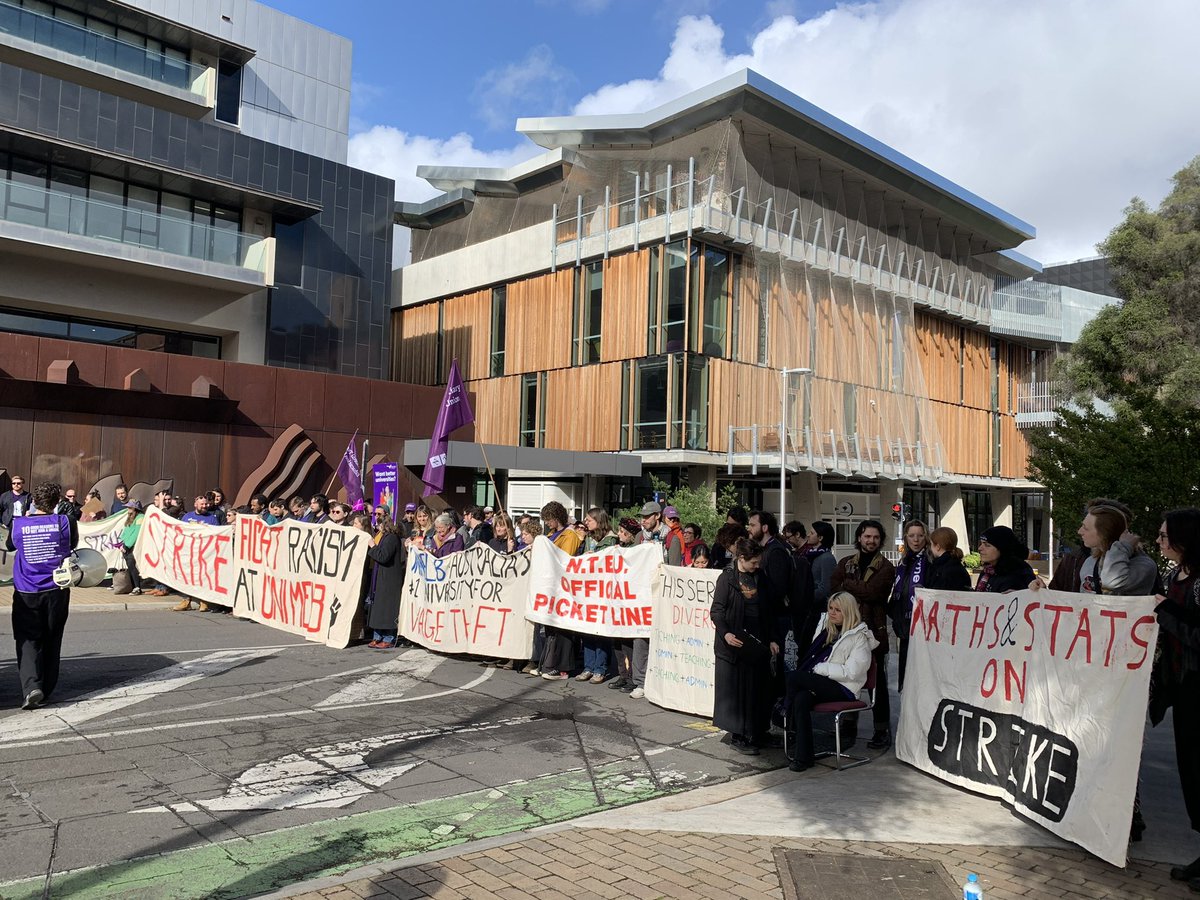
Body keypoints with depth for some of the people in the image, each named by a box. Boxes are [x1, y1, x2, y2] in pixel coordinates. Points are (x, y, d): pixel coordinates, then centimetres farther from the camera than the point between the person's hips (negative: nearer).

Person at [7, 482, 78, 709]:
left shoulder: (18, 524, -7)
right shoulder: (65, 522, -9)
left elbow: (10, 546, 15)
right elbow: (72, 544, 10)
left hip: (26, 593, -1)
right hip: (57, 590, 1)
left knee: (28, 640, 4)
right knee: (51, 641, 13)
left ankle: (31, 687, -15)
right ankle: (46, 690, 20)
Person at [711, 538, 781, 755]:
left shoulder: (759, 579, 12)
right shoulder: (727, 578, -5)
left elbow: (768, 612, 14)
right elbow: (717, 610, -10)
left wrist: (773, 639, 4)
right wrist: (725, 633, -26)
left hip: (757, 641, 6)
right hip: (734, 642, -6)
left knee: (756, 689, 7)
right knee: (735, 688, -2)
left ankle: (753, 734, 17)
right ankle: (737, 736, 5)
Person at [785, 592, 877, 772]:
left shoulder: (859, 637, -1)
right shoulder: (825, 627, 19)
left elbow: (851, 672, -11)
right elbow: (811, 657, 18)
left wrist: (820, 668, -12)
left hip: (843, 689, -5)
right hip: (821, 685, 5)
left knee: (795, 678, -26)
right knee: (802, 698, -31)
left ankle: (792, 728, -9)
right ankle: (803, 757, -27)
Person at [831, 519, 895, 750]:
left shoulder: (886, 568, 0)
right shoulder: (844, 563, 11)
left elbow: (871, 591, -16)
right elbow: (834, 590, -2)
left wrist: (847, 585, -5)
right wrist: (859, 591, -13)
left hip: (873, 632, -3)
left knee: (877, 682, 5)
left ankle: (882, 730, 15)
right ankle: (849, 728, 21)